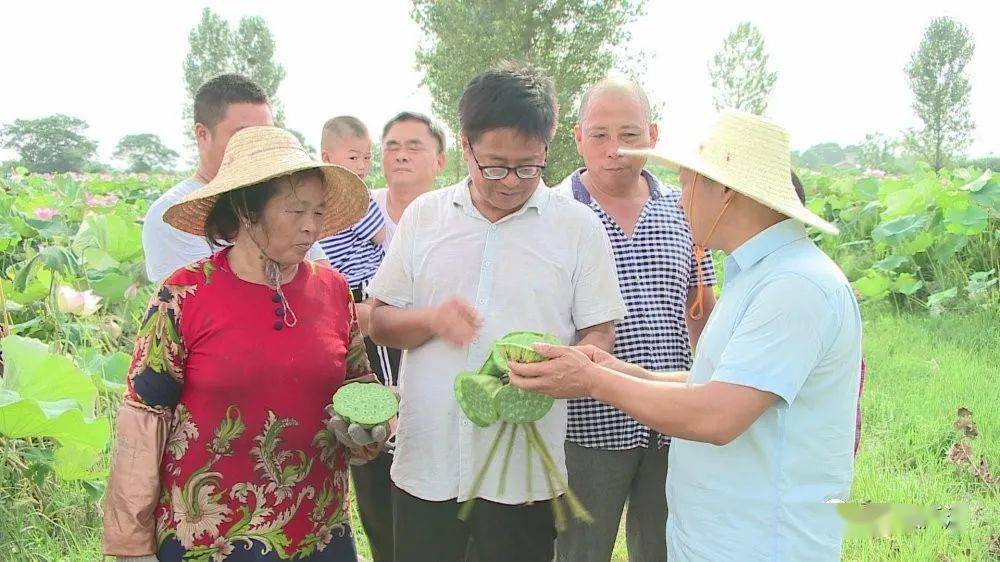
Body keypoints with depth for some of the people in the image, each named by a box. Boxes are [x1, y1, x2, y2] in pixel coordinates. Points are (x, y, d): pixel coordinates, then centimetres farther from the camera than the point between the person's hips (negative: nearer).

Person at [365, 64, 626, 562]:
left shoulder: (579, 226, 0)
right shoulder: (424, 215, 5)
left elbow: (599, 335, 0)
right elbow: (380, 321, 8)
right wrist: (432, 320, -13)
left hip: (525, 470, -2)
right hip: (426, 463, 2)